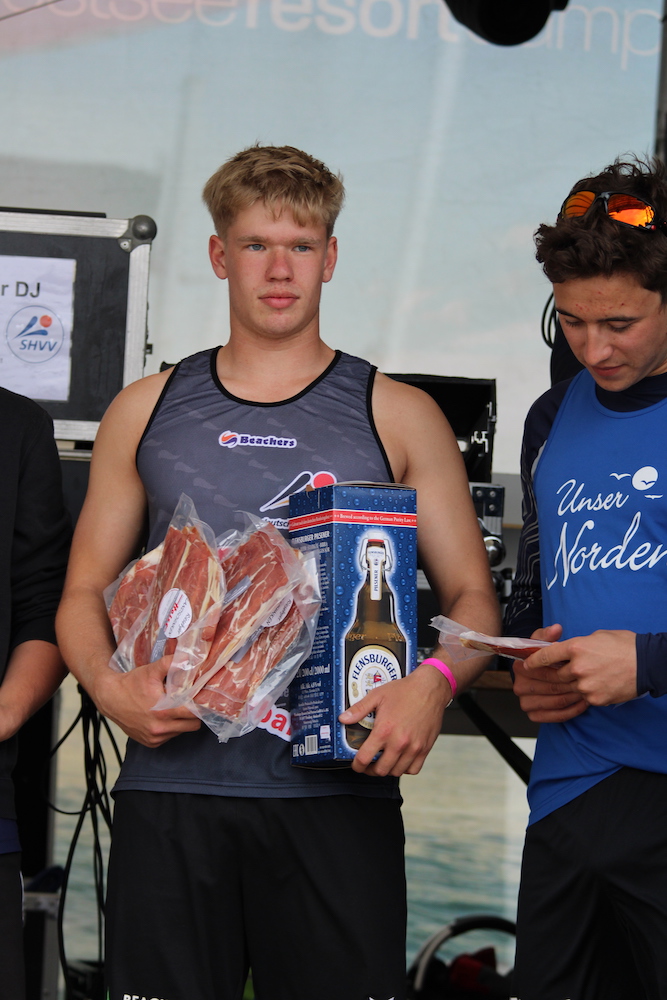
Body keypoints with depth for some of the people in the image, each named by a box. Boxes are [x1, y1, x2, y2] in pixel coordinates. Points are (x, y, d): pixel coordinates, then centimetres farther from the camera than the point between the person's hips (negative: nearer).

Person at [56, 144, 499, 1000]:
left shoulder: (397, 417, 8)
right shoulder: (146, 411, 13)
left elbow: (471, 595, 7)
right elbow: (85, 592, 15)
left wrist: (432, 686, -14)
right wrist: (108, 685, -6)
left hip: (337, 791, -1)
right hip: (169, 780, 1)